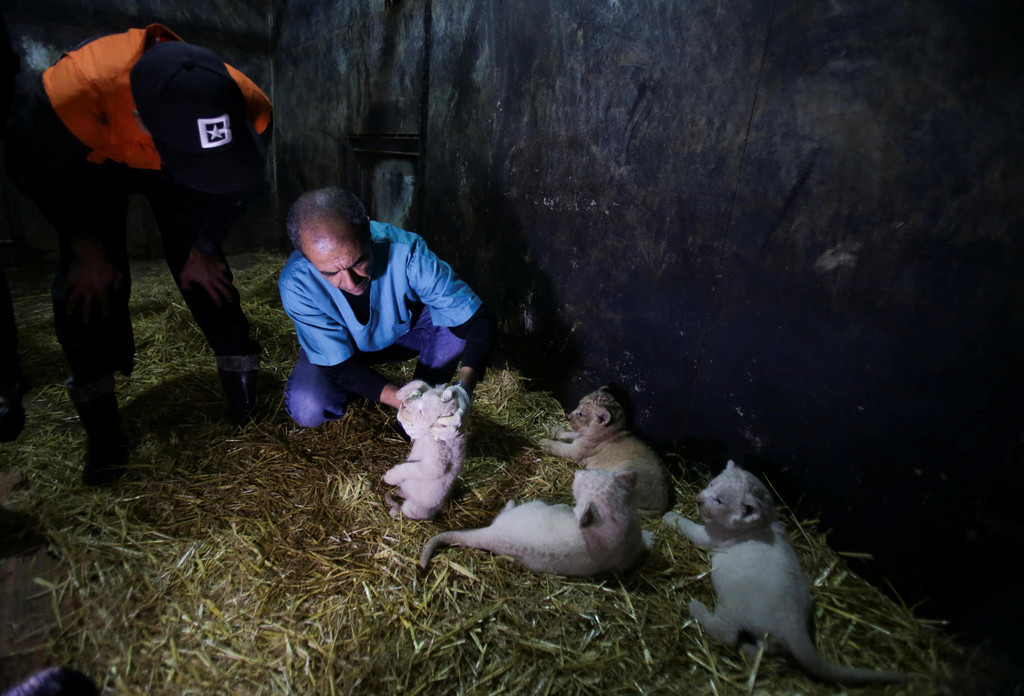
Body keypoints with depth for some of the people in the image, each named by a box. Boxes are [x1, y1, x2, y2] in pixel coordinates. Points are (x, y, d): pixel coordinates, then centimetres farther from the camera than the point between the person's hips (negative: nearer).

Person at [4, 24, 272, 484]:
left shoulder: (250, 110, -35)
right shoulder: (74, 93, -43)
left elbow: (239, 183, -13)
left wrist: (203, 249, -8)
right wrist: (85, 248, -18)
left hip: (171, 170, 1)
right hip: (93, 164, -1)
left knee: (203, 274, -8)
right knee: (88, 282, -12)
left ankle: (247, 408, 3)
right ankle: (102, 433, 0)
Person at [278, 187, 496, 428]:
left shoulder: (405, 250, -34)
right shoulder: (295, 285, -32)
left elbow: (478, 320, -32)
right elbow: (342, 365, -26)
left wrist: (464, 387, -48)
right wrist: (401, 399, -43)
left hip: (404, 331, 0)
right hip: (337, 348, 0)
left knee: (456, 318, -29)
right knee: (308, 410, -27)